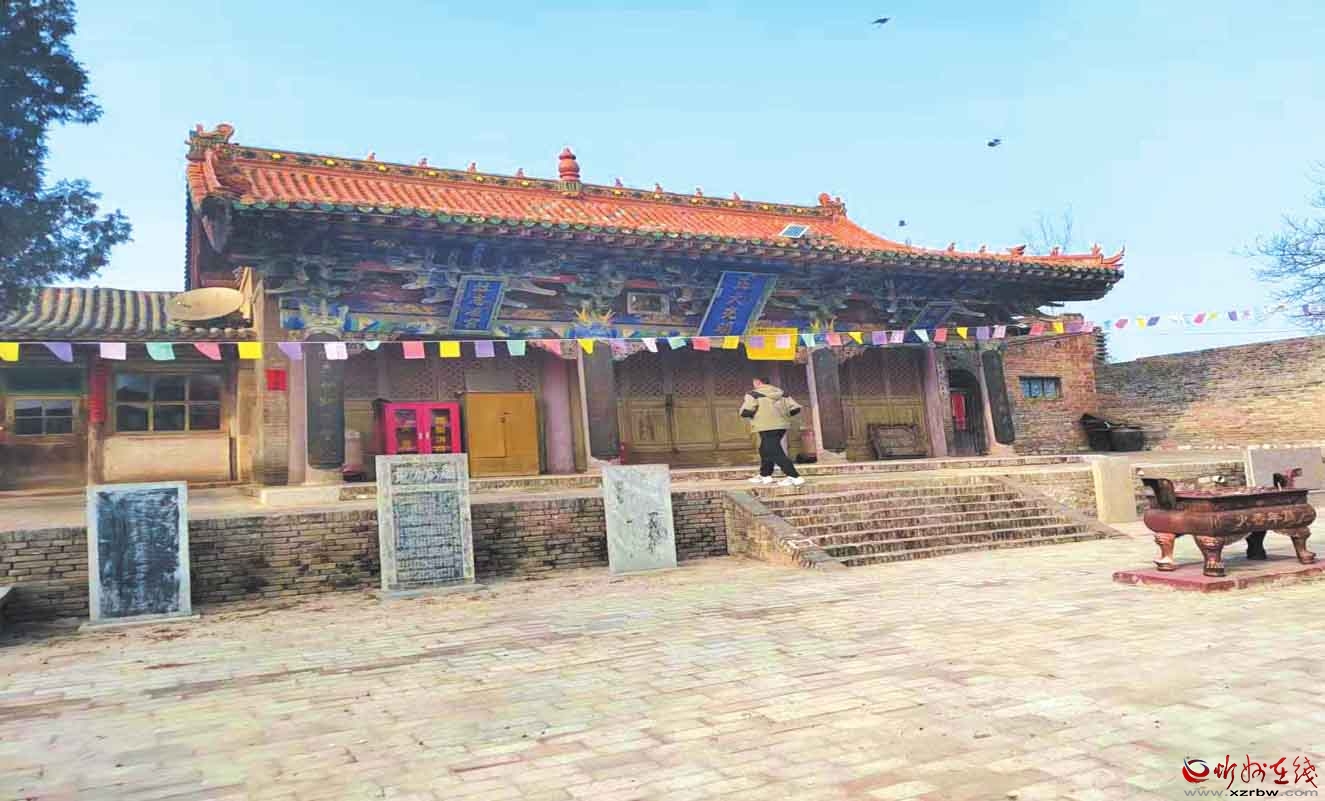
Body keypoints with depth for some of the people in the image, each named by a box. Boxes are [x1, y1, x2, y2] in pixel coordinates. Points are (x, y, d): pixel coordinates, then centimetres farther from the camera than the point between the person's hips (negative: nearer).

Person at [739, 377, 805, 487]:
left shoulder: (754, 394, -5)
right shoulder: (782, 394, 11)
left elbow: (745, 412, -12)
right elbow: (795, 409, 6)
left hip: (767, 428, -8)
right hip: (782, 426, 8)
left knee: (775, 453, -7)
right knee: (765, 450, 23)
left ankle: (795, 477, -14)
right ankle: (765, 475, 30)